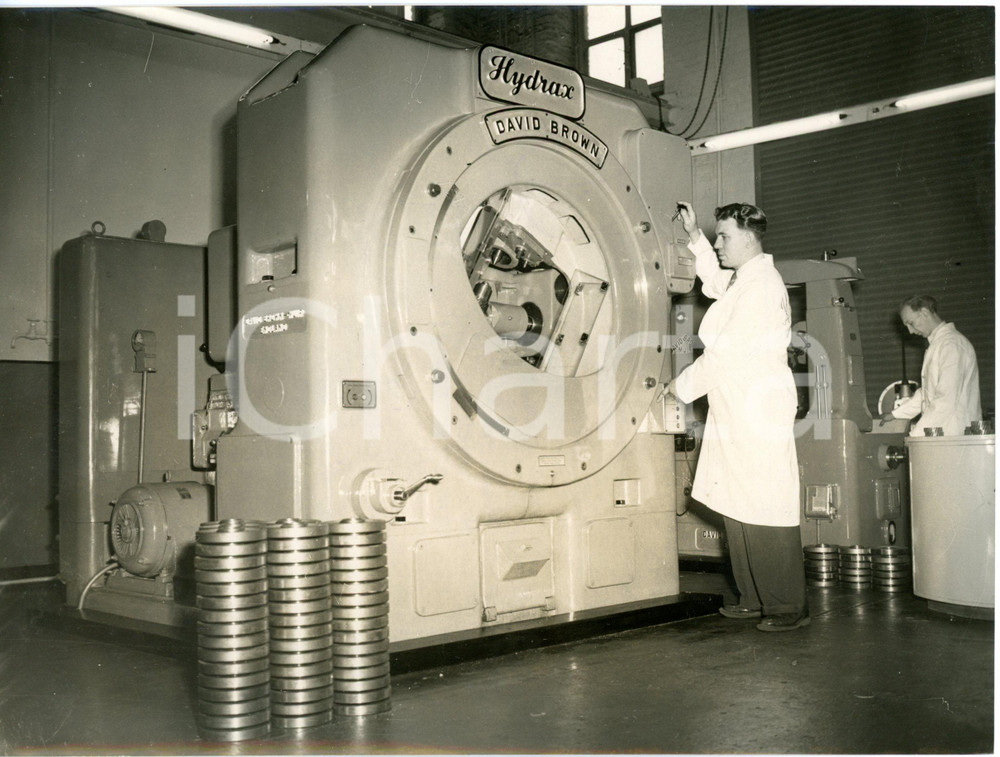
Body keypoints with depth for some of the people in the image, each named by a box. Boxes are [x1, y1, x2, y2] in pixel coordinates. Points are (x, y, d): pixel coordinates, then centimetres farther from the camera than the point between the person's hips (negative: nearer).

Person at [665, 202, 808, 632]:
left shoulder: (761, 285, -14)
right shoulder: (741, 281, 17)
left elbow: (727, 351, -17)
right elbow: (714, 281, 43)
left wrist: (683, 385, -7)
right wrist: (694, 236, 37)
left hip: (760, 410, -10)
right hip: (735, 411, 10)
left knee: (765, 510, -7)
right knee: (737, 508, 11)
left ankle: (789, 607, 0)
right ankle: (754, 598, 18)